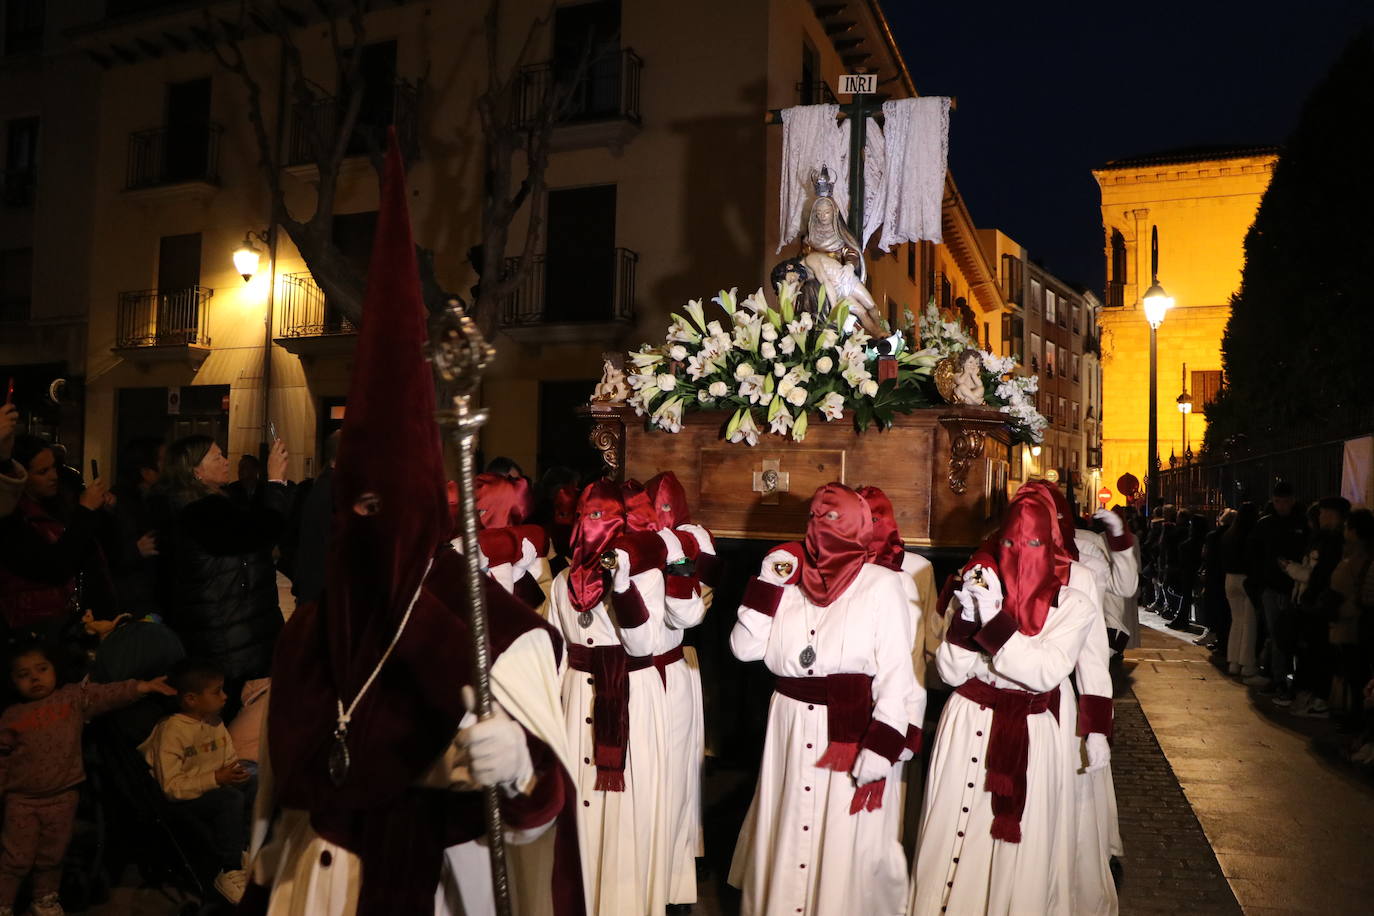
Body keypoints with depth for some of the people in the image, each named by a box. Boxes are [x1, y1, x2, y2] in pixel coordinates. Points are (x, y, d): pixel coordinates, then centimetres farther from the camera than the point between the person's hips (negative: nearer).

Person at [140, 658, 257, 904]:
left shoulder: (215, 722, 5)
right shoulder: (171, 731, -20)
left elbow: (230, 760, 13)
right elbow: (170, 786, -23)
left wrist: (236, 772, -11)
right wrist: (216, 778, -28)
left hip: (213, 788, 8)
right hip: (181, 801, -8)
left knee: (256, 785, -14)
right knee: (231, 799, -31)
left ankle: (241, 851, -1)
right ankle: (229, 872, -19)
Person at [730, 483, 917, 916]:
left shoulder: (882, 584, -7)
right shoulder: (789, 580, 6)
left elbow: (896, 673, -11)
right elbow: (745, 648, 1)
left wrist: (881, 746, -17)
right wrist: (767, 586, -7)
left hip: (854, 733, -4)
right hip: (791, 730, 4)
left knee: (847, 844, 6)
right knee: (787, 836, 15)